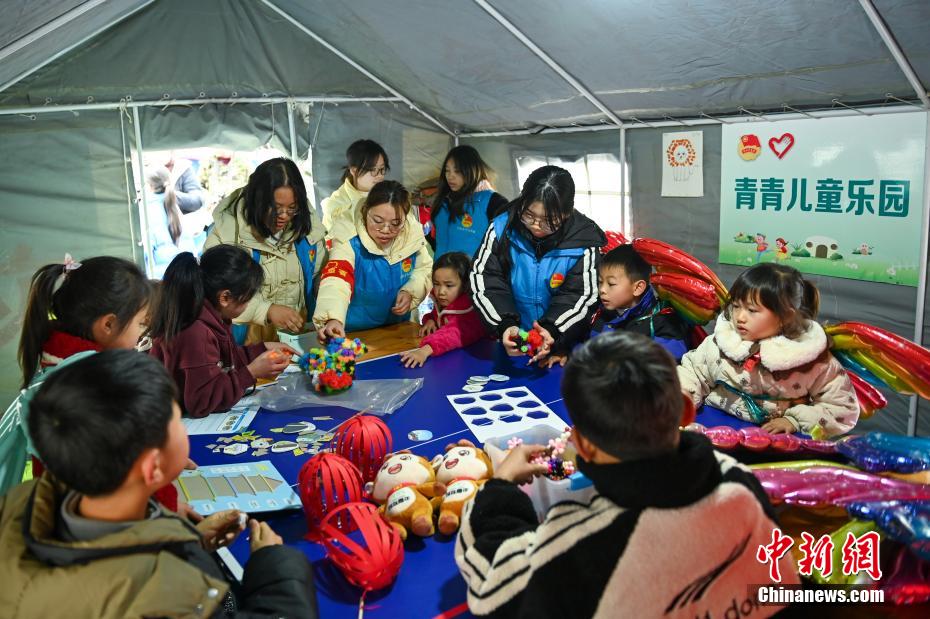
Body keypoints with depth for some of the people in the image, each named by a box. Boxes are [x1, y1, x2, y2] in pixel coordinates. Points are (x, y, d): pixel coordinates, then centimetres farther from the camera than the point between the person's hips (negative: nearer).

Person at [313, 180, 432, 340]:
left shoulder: (413, 235, -6)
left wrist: (411, 291, -9)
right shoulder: (349, 243, -20)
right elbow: (335, 280, -37)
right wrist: (332, 319, -57)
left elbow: (425, 268, 11)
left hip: (398, 328, 4)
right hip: (353, 333, -4)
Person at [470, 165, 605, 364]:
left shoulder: (584, 240, -12)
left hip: (563, 341, 0)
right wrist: (504, 324, -23)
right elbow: (484, 280, -9)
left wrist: (552, 329, -27)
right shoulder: (502, 227, -9)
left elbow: (579, 294, -10)